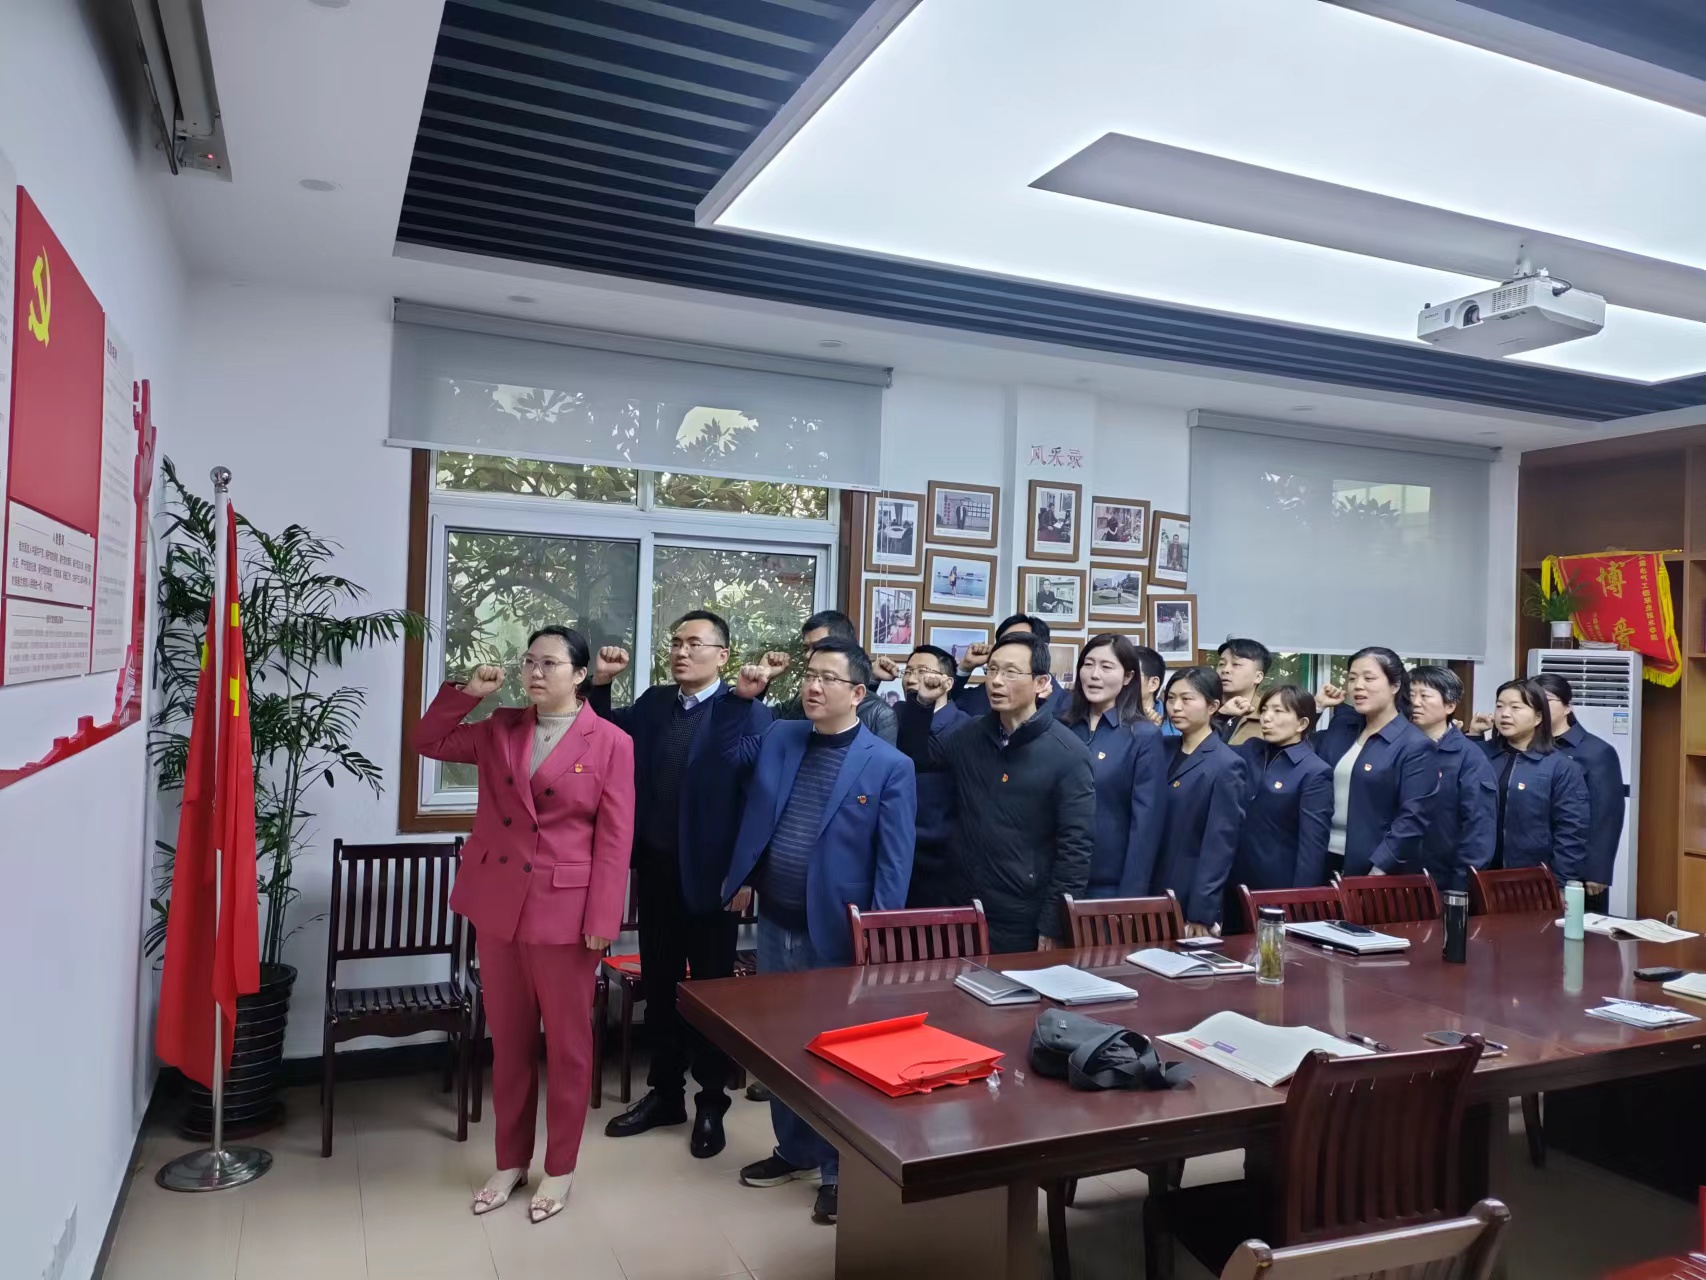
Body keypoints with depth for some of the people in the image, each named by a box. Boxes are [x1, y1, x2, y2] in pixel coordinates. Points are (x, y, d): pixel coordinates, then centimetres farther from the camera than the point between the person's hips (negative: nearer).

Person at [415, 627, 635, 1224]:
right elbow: (429, 741, 14)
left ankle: (560, 1168, 24)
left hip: (564, 911, -4)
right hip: (497, 905, 5)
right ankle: (511, 1160, 31)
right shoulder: (499, 729, 7)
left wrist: (601, 919, -13)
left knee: (566, 1043, 8)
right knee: (508, 1040, 15)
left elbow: (615, 838, -9)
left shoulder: (611, 743, -7)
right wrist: (467, 693, -1)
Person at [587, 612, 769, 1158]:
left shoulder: (747, 711, -12)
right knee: (659, 984, 16)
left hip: (710, 872, -6)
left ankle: (712, 1103, 25)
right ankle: (664, 1093, 33)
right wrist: (600, 683, 1)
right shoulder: (652, 703, 8)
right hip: (655, 867, 6)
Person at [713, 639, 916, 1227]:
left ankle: (841, 1170, 27)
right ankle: (795, 1149, 39)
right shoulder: (778, 739, 3)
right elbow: (728, 749, 21)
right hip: (775, 926, 6)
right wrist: (741, 695, 4)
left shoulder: (889, 766, -11)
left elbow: (894, 862, -11)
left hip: (838, 933, -5)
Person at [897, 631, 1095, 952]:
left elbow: (1076, 845, -12)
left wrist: (1054, 926, -13)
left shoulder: (1068, 754, -12)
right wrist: (920, 705, -1)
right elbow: (916, 756, 16)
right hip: (968, 913, 5)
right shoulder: (970, 736, 3)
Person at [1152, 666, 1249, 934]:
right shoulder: (1162, 750, 8)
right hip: (1150, 894, 6)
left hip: (1189, 903, -6)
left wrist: (1202, 913, -14)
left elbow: (1220, 845, -12)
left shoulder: (1226, 765, -10)